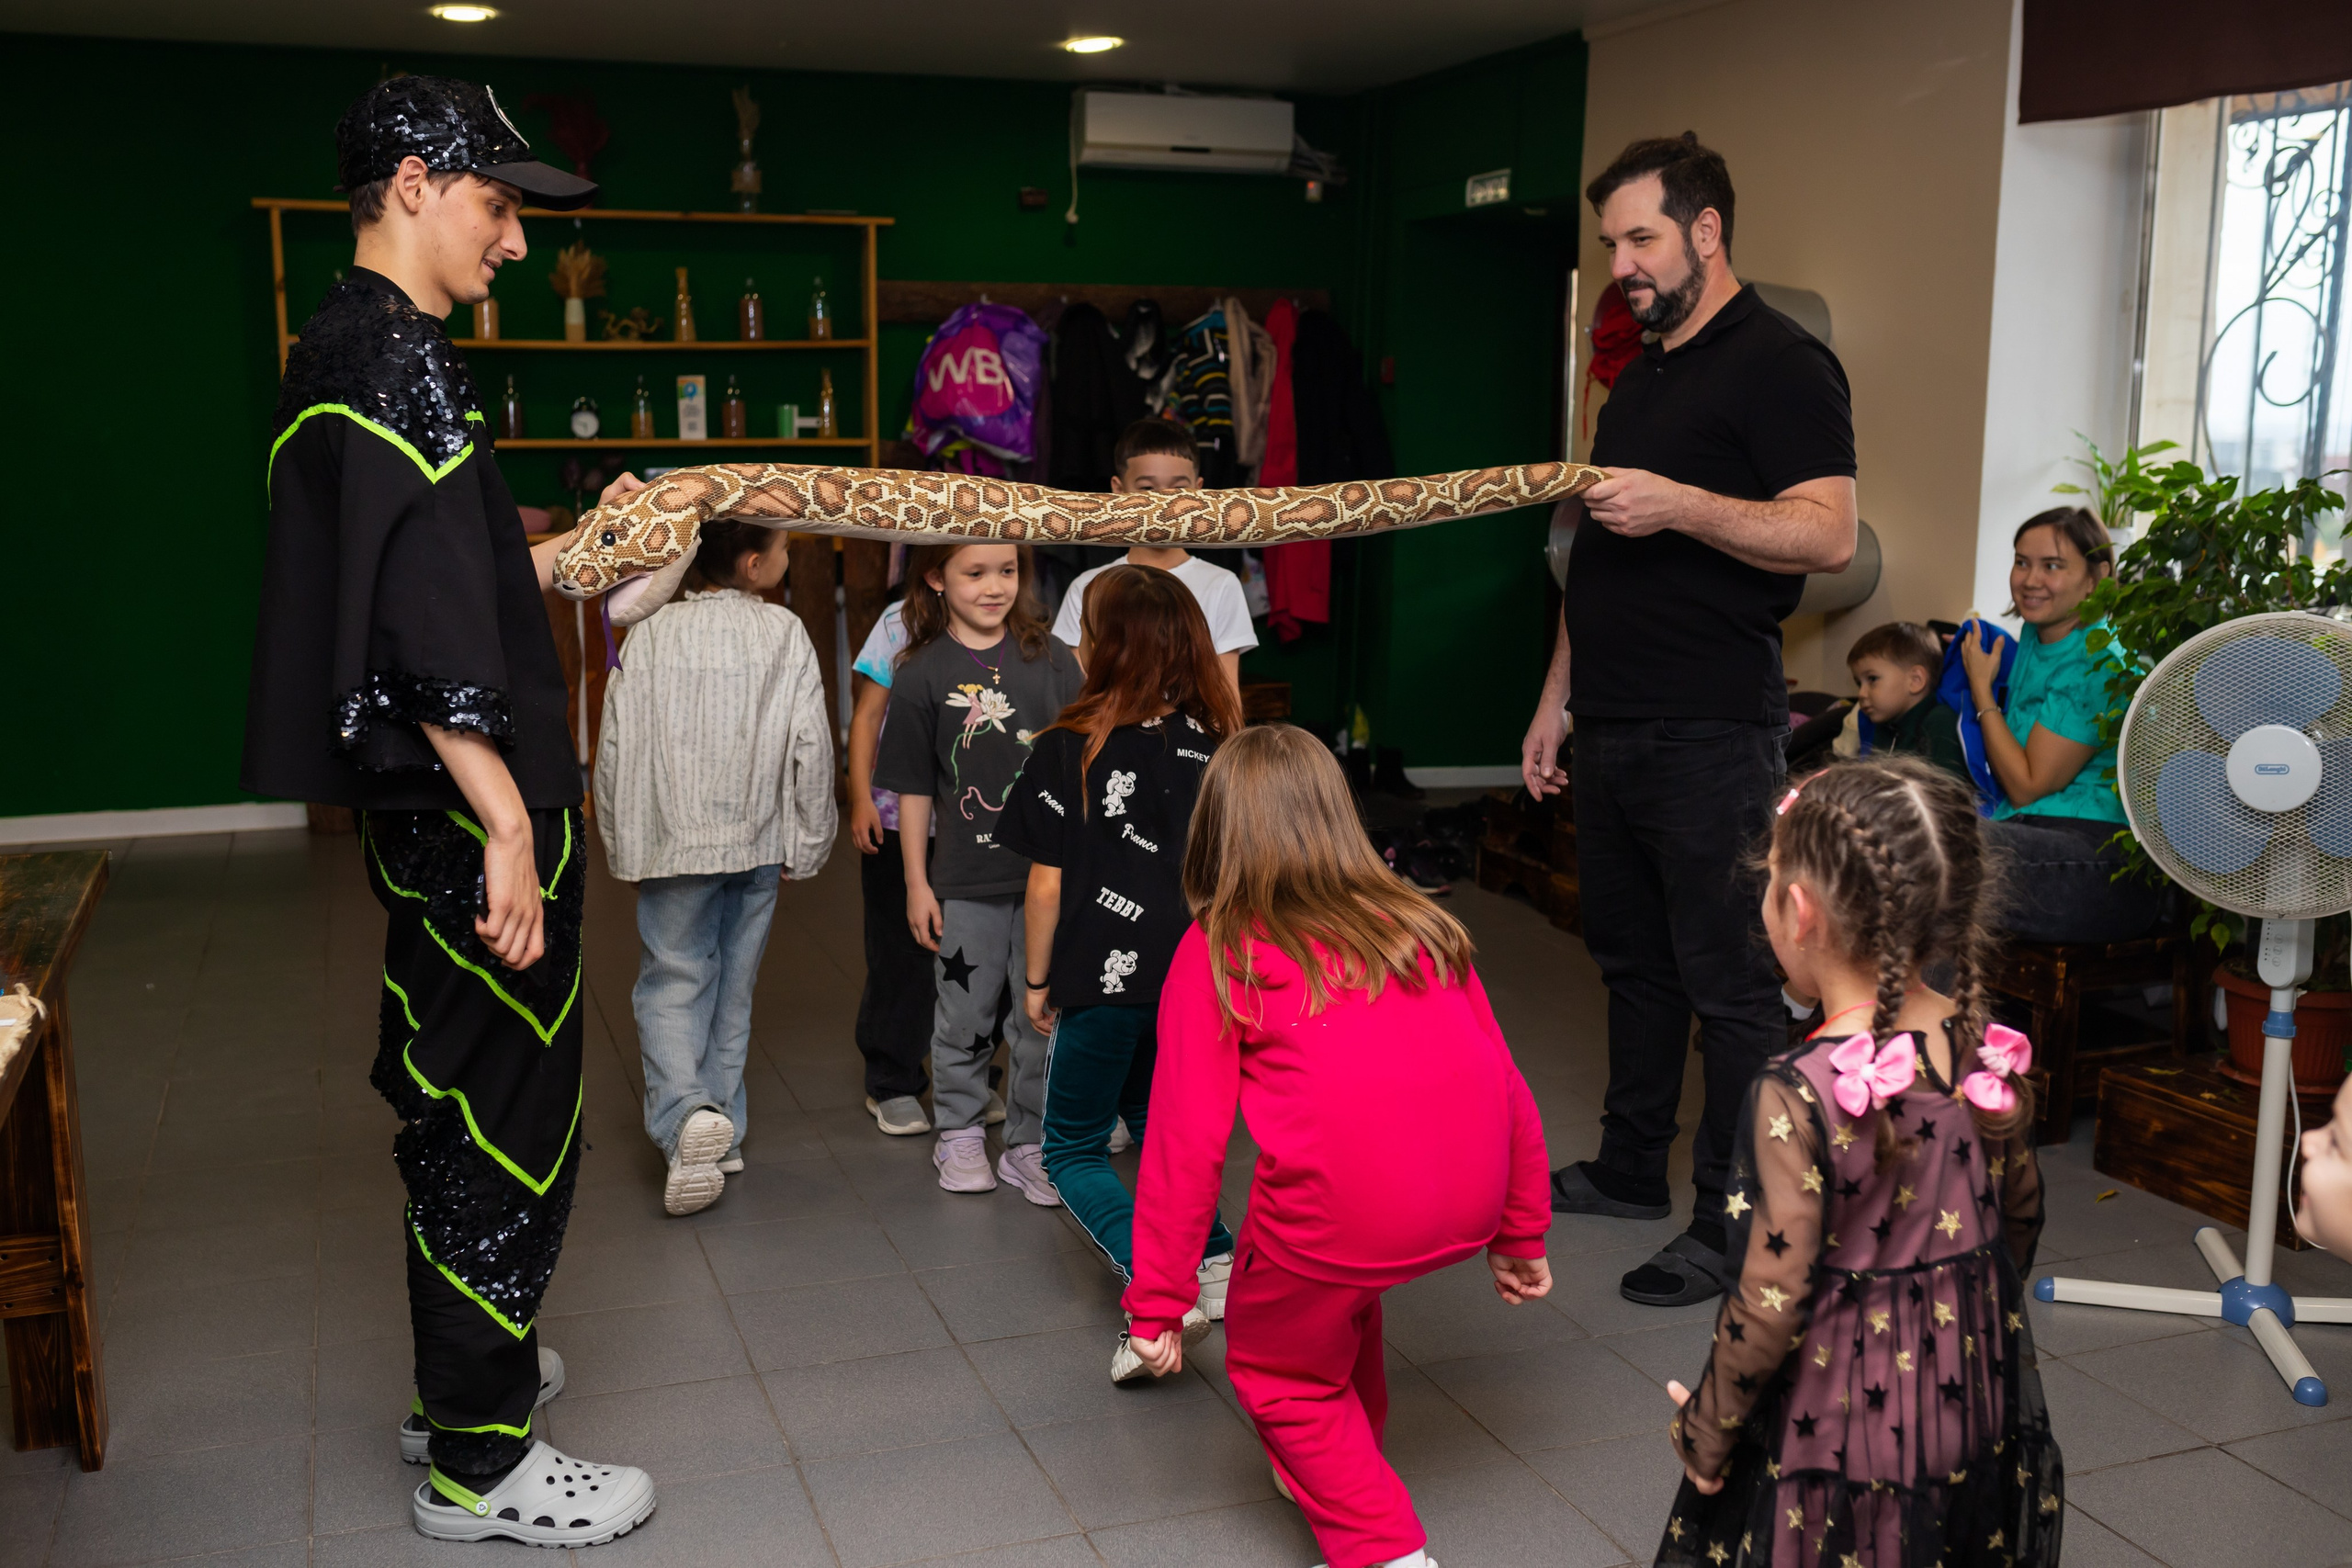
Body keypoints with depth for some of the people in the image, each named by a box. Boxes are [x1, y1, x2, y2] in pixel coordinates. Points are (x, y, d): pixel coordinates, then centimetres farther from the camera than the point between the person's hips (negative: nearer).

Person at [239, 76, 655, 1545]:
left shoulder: (345, 349, 16)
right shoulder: (399, 355, -16)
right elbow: (423, 622, -24)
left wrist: (572, 548, 20)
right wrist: (507, 820, -24)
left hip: (422, 809, 11)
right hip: (471, 808, -11)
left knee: (451, 1094, 20)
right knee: (509, 1115, -1)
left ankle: (464, 1372, 36)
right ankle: (481, 1464, 11)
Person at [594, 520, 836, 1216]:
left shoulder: (652, 634, -3)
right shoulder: (785, 635, -4)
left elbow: (616, 747, -2)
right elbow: (811, 746, -5)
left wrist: (621, 843, 9)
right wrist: (805, 845, 5)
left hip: (673, 843, -1)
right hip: (757, 844, 1)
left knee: (672, 983, 6)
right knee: (733, 987, 14)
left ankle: (687, 1113, -17)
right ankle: (722, 1134, 21)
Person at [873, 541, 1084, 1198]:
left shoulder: (1051, 659, 2)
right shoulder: (922, 674, -3)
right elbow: (915, 789, 0)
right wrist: (917, 884, 0)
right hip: (965, 881, -1)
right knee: (964, 1014, 11)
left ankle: (1030, 1145, 21)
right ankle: (959, 1134, 30)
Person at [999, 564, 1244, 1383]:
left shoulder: (1070, 748, -11)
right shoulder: (1217, 742, 1)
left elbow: (1047, 886, -8)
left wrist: (1038, 981, 5)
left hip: (1103, 978, -4)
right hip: (1196, 976, 5)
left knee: (1073, 1149, 12)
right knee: (1156, 1126, 27)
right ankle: (1218, 1262, 9)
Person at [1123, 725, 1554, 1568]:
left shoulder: (1217, 952, 6)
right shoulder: (1420, 926, 17)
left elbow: (1186, 1141, 2)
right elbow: (1507, 1084, 17)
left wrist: (1159, 1302, 8)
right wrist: (1521, 1233, 26)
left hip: (1341, 1206, -5)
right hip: (1471, 1205, 6)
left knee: (1279, 1375, 23)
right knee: (1338, 1292, 35)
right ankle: (1344, 1462, 48)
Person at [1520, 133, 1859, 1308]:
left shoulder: (1779, 364, -7)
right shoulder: (1639, 378, 19)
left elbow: (1829, 534, -18)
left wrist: (1679, 505, -26)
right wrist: (1558, 695, 20)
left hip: (1713, 734, -9)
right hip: (1615, 725, 9)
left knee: (1730, 978, -1)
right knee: (1634, 957, 17)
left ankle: (1734, 1222, 8)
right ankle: (1630, 1169, 31)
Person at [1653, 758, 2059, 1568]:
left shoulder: (1800, 1093, -25)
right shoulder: (1988, 1053, -7)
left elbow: (1772, 1302, -21)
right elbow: (2020, 1217, 8)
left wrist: (1706, 1429, -7)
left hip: (1838, 1441, -6)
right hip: (1974, 1417, 6)